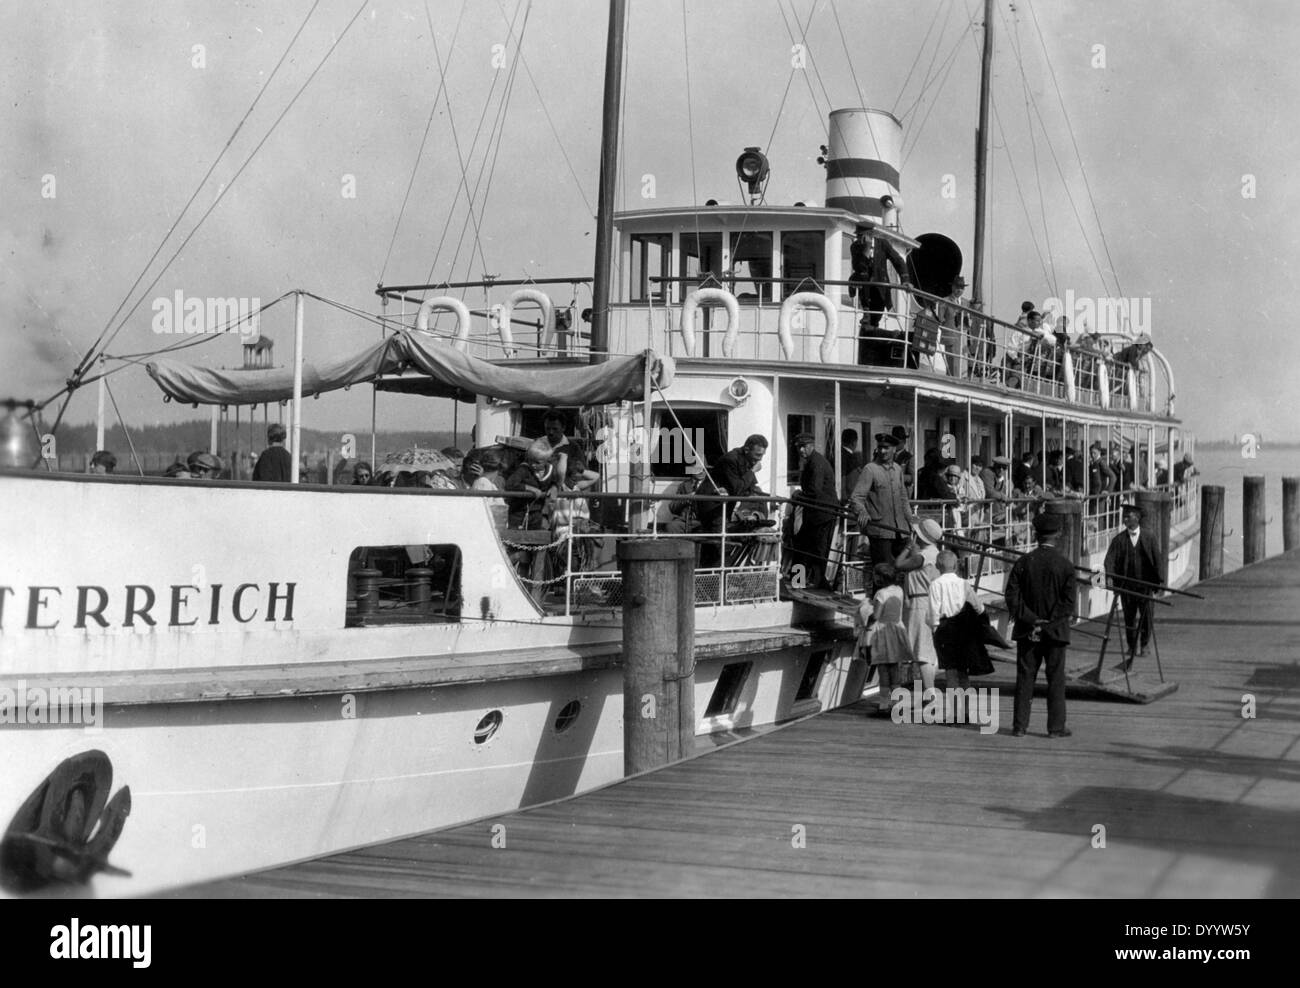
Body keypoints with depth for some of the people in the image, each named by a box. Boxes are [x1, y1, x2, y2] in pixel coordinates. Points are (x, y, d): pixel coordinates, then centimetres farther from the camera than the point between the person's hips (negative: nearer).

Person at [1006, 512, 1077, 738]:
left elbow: (1012, 596, -6)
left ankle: (1020, 726, 8)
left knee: (1025, 677, 7)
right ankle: (1056, 727, 6)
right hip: (1055, 631, -2)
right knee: (1056, 679, 5)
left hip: (1027, 631, 2)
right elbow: (1069, 602, -12)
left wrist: (1031, 620, -6)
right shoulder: (1065, 565, -7)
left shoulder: (1023, 562, -2)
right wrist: (1048, 623, -9)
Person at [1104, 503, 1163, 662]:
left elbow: (1157, 559, 3)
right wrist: (1109, 575, -24)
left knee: (1145, 615, 0)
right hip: (1126, 584, 1)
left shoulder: (1149, 537, 1)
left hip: (1145, 583, -1)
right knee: (1129, 615, 5)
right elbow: (1110, 558, -7)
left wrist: (1159, 580, -2)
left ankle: (1143, 645, 12)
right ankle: (1132, 646, 16)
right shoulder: (1119, 539, 2)